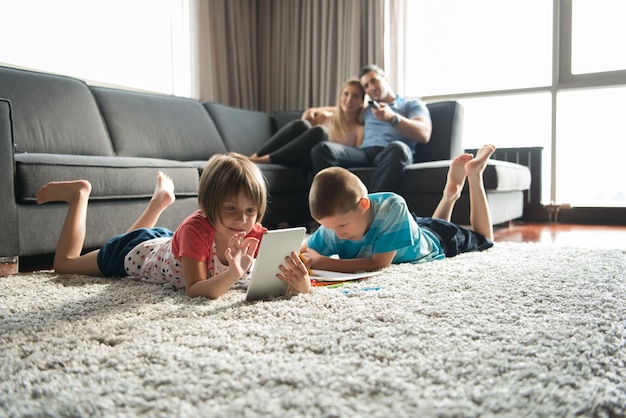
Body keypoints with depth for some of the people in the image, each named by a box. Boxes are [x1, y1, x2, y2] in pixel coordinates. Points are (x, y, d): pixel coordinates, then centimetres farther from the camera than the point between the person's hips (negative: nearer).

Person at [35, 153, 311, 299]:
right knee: (64, 263, 20)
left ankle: (161, 197, 49)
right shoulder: (196, 228, -43)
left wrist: (300, 282, -54)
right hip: (134, 252, -5)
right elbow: (196, 290, -47)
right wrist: (234, 274, -65)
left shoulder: (255, 236, -29)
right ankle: (79, 195, 28)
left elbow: (284, 272, -30)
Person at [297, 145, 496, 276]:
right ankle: (452, 191, 46)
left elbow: (380, 263, -47)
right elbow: (302, 251, -31)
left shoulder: (392, 207, -49)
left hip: (437, 240, -4)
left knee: (483, 239, 29)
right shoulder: (334, 224, -36)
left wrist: (323, 262, -53)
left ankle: (474, 175, 33)